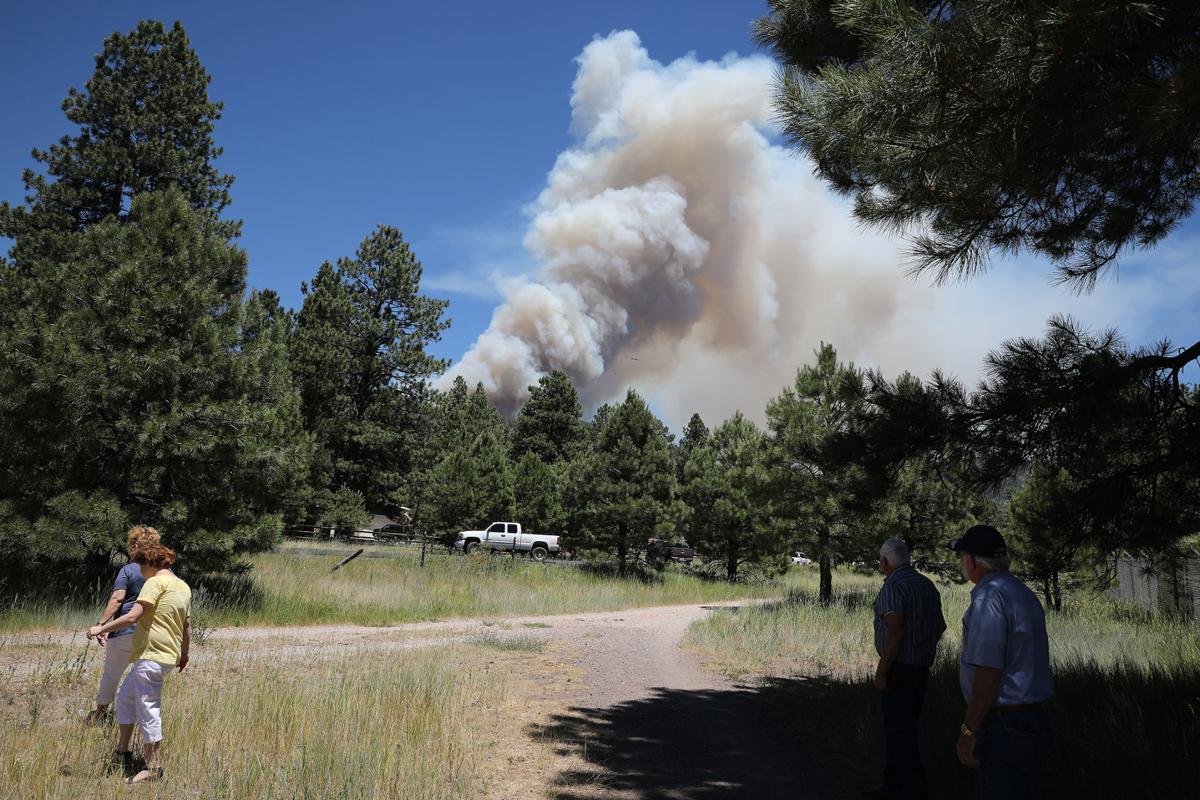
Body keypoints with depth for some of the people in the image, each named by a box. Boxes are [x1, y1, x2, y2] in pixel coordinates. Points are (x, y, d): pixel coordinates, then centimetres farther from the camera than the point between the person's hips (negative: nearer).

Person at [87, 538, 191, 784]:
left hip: (151, 657, -10)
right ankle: (122, 753, 32)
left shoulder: (156, 582, -12)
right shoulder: (183, 587, 14)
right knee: (125, 696, 24)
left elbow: (133, 616, -20)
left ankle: (153, 769, 5)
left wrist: (101, 628, -11)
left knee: (148, 711, -2)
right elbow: (187, 625, 20)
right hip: (170, 654, 10)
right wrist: (184, 654, 30)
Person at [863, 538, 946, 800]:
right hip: (922, 667, 9)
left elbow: (895, 632, -23)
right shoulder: (926, 584, 10)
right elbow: (940, 625, 19)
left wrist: (881, 671, -18)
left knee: (900, 730, -3)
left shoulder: (893, 586, -17)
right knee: (901, 726, 17)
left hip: (900, 668, -9)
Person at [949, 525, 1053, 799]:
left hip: (1004, 724, -10)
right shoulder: (1023, 593, 13)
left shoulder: (989, 597, -18)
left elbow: (988, 672, -23)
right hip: (1033, 718, 10)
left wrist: (969, 731, -18)